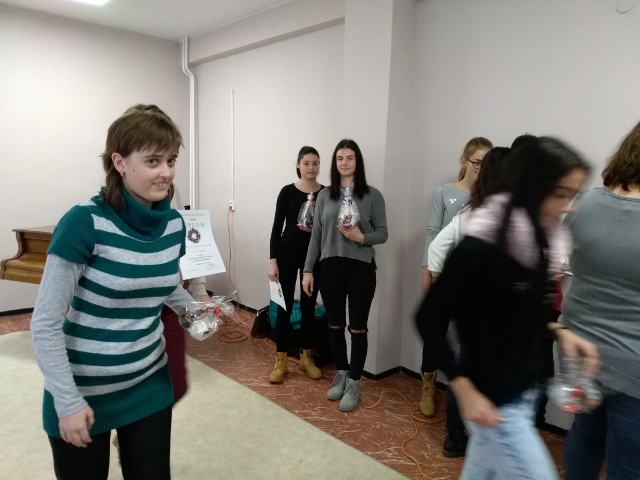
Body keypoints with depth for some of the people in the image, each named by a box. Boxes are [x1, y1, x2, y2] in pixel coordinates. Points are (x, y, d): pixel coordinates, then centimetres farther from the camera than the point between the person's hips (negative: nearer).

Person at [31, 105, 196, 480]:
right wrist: (68, 402, -14)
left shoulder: (174, 224, -6)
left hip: (150, 385, 5)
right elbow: (45, 325, -16)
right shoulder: (84, 223, -22)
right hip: (82, 393, -4)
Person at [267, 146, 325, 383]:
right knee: (285, 306, 4)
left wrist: (316, 229, -15)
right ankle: (280, 360, 15)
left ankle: (306, 357, 25)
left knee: (309, 306, 11)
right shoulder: (287, 192, -2)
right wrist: (273, 260, -8)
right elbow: (277, 227, -2)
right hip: (288, 253, -1)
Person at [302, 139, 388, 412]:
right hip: (330, 266, 3)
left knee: (357, 327, 4)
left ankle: (354, 384, 19)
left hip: (361, 268, -3)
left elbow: (382, 233, 0)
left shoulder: (372, 196, -1)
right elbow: (316, 236, 7)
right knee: (335, 325, 13)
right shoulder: (324, 195, 6)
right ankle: (341, 376, 32)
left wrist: (362, 238, -20)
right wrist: (308, 270, 4)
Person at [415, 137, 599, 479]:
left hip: (525, 390, 7)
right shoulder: (479, 248, -24)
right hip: (492, 400, -7)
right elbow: (429, 320, -18)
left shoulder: (541, 240, -1)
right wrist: (465, 391, -19)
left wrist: (559, 331, -2)